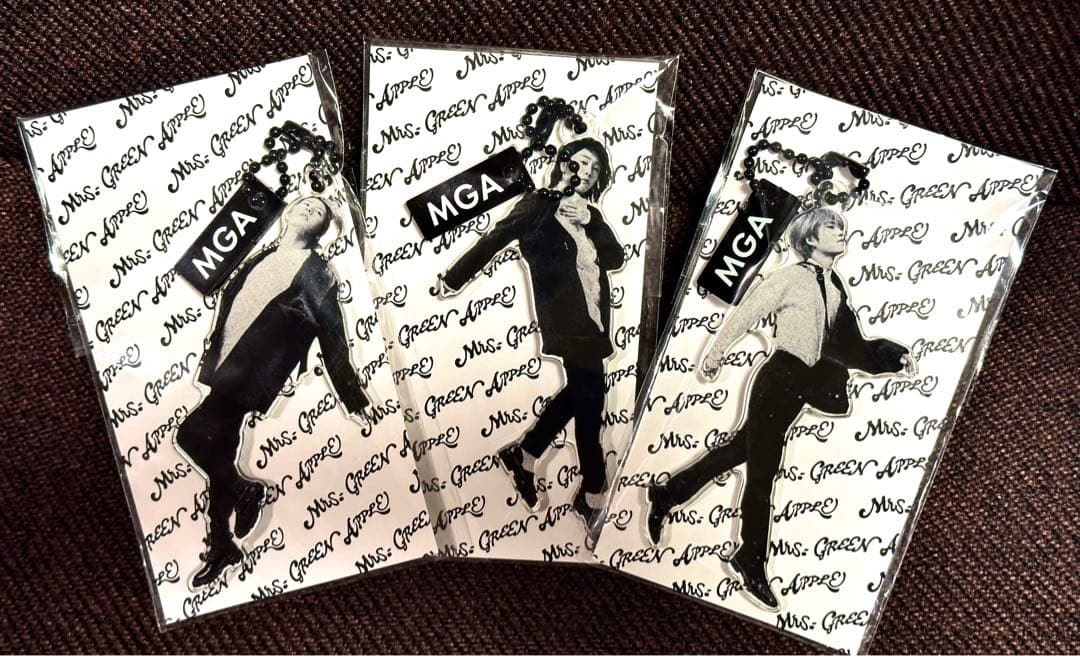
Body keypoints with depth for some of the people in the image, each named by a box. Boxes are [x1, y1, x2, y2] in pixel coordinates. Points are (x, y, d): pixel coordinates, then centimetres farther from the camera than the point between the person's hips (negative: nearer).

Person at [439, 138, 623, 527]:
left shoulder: (591, 216, 17)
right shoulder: (539, 206, -1)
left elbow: (615, 259, 4)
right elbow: (494, 240, -3)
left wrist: (589, 223, -10)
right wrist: (454, 279, -4)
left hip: (592, 321, 7)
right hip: (566, 319, -7)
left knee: (580, 393, 10)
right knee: (589, 399, -6)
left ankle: (524, 455, 25)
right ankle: (593, 496, 6)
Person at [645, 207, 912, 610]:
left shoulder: (834, 285, 11)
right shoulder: (788, 278, -11)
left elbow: (844, 343, 16)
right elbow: (743, 316, -7)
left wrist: (892, 356, 5)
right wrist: (714, 357, -1)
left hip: (804, 384, 7)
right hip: (779, 378, -7)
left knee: (742, 449, 14)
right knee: (762, 471, 1)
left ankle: (668, 493, 29)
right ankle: (752, 563, 15)